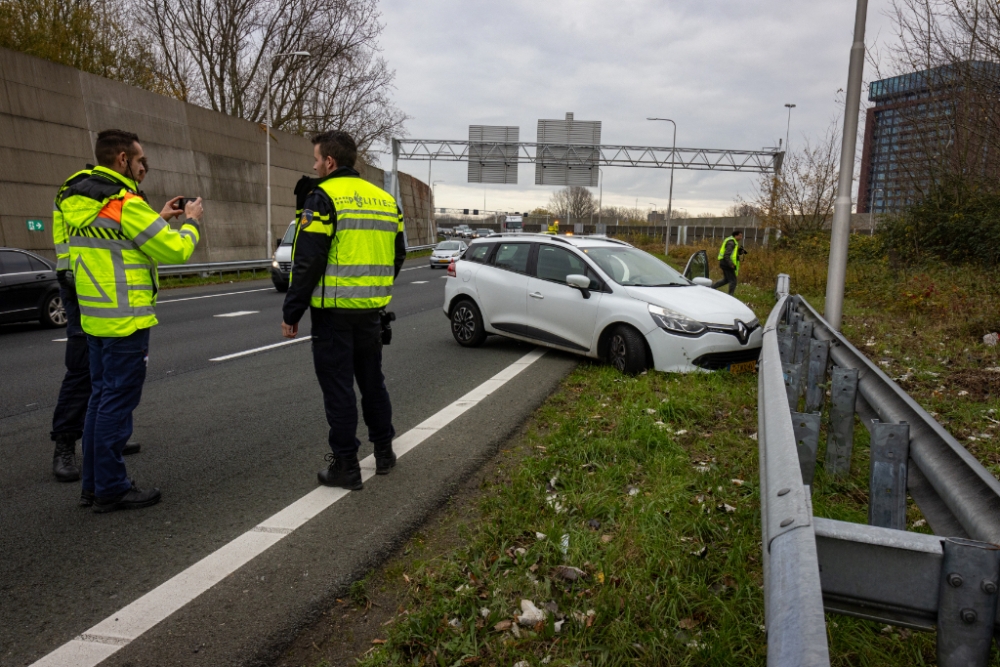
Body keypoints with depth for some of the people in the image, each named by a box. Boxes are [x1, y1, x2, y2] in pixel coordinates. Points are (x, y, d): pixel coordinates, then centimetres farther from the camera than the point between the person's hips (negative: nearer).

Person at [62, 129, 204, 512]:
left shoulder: (79, 202, 11)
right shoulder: (125, 204, -17)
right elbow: (175, 251, -14)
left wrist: (161, 219, 15)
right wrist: (190, 222, 3)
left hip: (95, 319, 9)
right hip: (125, 322, -9)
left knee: (101, 399, 16)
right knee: (117, 403, -1)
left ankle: (93, 486, 25)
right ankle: (111, 490, 8)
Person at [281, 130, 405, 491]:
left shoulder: (323, 197, -10)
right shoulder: (385, 199, 11)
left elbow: (307, 262, -15)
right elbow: (397, 256, 15)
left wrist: (291, 312, -8)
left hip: (334, 312, -6)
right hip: (371, 311, 7)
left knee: (338, 387, 3)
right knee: (372, 380, 19)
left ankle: (346, 465, 10)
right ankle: (384, 451, 29)